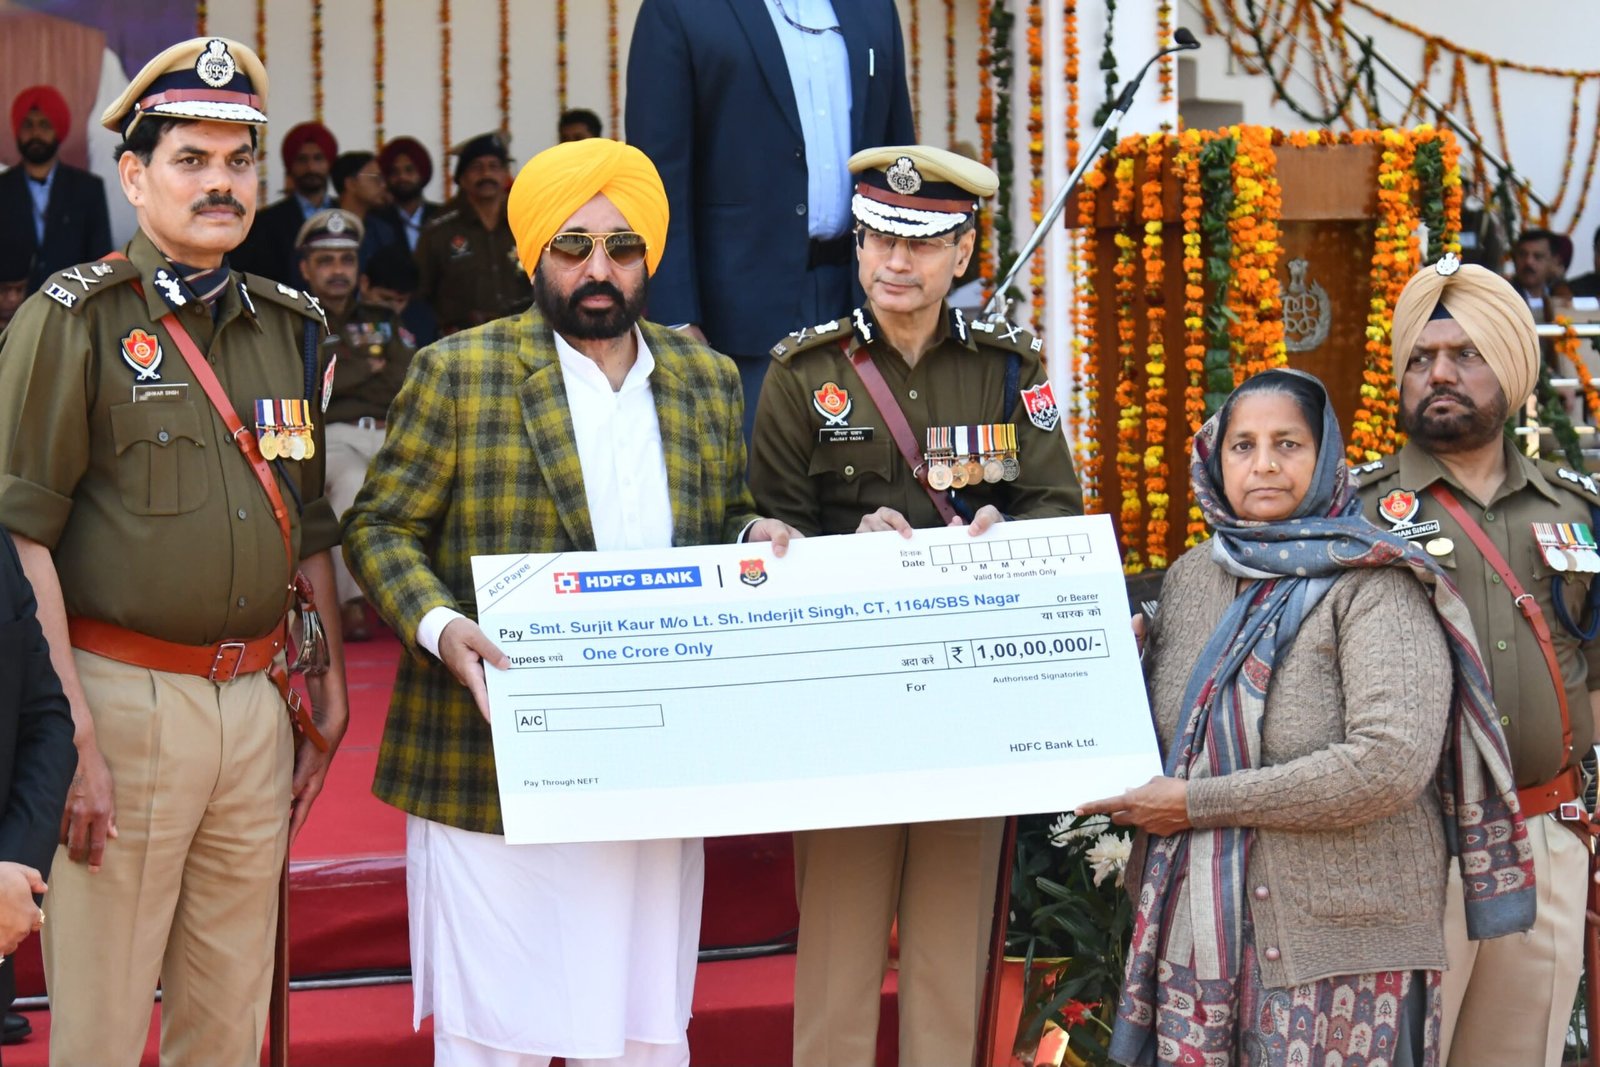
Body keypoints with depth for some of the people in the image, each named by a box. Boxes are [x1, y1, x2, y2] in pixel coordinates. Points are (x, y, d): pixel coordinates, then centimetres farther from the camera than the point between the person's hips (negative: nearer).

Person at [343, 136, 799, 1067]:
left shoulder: (707, 381, 12)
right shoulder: (458, 373, 0)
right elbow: (381, 526, 0)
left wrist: (756, 538, -1)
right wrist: (439, 626, -17)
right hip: (494, 772, -3)